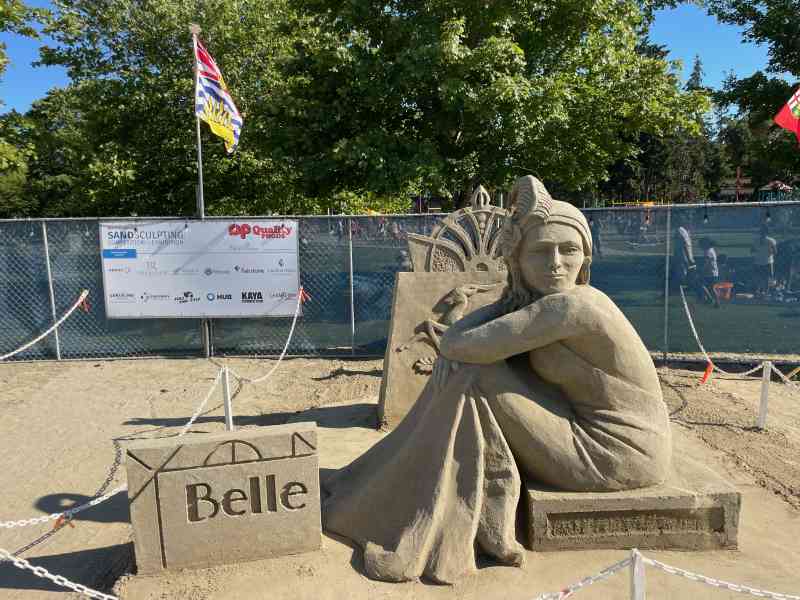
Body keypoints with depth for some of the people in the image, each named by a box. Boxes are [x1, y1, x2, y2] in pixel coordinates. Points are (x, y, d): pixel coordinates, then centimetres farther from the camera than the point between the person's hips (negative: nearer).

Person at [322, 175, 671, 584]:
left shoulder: (569, 305, -25)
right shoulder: (532, 296, 2)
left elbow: (467, 346, -27)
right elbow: (468, 331, 3)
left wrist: (452, 343, -5)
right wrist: (457, 343, -19)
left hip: (619, 455, -8)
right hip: (589, 424, 8)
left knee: (474, 378, -14)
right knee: (460, 365, 3)